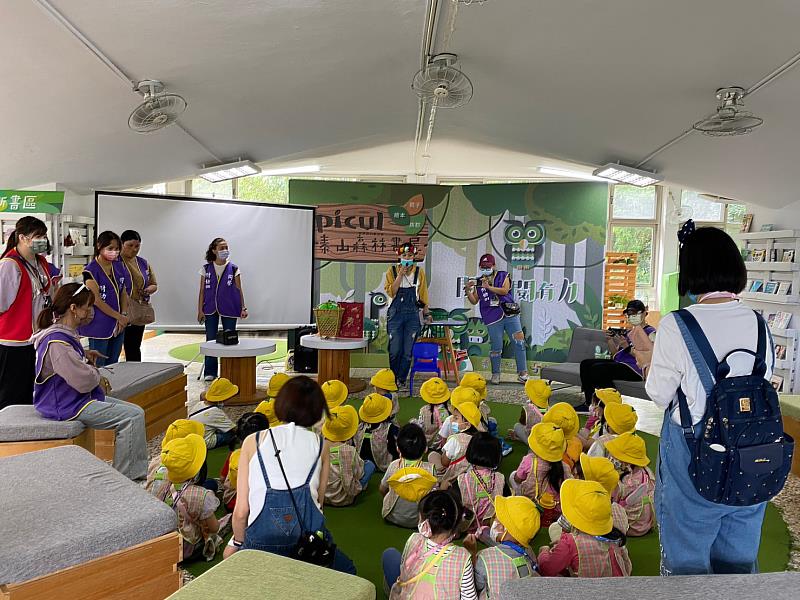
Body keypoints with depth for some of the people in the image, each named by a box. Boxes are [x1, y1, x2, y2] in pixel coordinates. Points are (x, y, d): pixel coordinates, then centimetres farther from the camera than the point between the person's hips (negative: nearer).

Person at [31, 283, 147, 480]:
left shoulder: (67, 334, 10)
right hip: (66, 405, -11)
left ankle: (139, 474, 8)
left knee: (135, 411, 6)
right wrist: (97, 375, -2)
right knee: (132, 417, -18)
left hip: (77, 397, 11)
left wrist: (85, 356, 9)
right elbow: (83, 381, -24)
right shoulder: (57, 341, -23)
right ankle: (124, 479, -8)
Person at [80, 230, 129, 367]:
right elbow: (96, 300, -15)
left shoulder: (118, 266, 9)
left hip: (118, 325, 6)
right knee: (98, 367, 1)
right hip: (99, 326, -6)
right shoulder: (91, 270, -11)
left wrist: (124, 315, -4)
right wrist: (119, 317, -13)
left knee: (113, 366, 12)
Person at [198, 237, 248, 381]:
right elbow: (202, 290, 5)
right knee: (210, 340, 4)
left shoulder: (233, 269, 1)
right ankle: (210, 372, 13)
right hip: (210, 309, 1)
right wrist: (200, 310, 0)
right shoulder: (206, 268, 3)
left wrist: (243, 307, -5)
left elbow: (239, 290, 2)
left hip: (229, 309, -1)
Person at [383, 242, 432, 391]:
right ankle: (393, 379, 20)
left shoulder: (419, 272, 5)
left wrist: (426, 313, 9)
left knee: (408, 351, 2)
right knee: (395, 350, 2)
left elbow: (423, 294, 10)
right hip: (396, 314, -1)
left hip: (412, 314, 1)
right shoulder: (392, 271, 1)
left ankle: (401, 380, 14)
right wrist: (400, 275, -14)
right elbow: (390, 292, -10)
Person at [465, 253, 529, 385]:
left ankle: (522, 373, 5)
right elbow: (474, 301, 8)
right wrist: (468, 290, -8)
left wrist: (489, 287, -18)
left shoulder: (503, 276, 7)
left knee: (519, 343, -4)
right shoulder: (478, 282, 12)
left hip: (510, 315, 0)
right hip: (493, 319, 0)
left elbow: (504, 290, -11)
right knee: (496, 348, 0)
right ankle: (495, 374, 17)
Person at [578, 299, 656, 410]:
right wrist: (610, 340, 6)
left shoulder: (650, 332, -3)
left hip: (635, 369, -9)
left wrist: (628, 348, -22)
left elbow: (649, 359, -17)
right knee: (585, 364, -3)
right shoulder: (629, 332, 23)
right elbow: (616, 354, 22)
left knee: (597, 368, -27)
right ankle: (588, 403, -6)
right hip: (619, 363, 9)